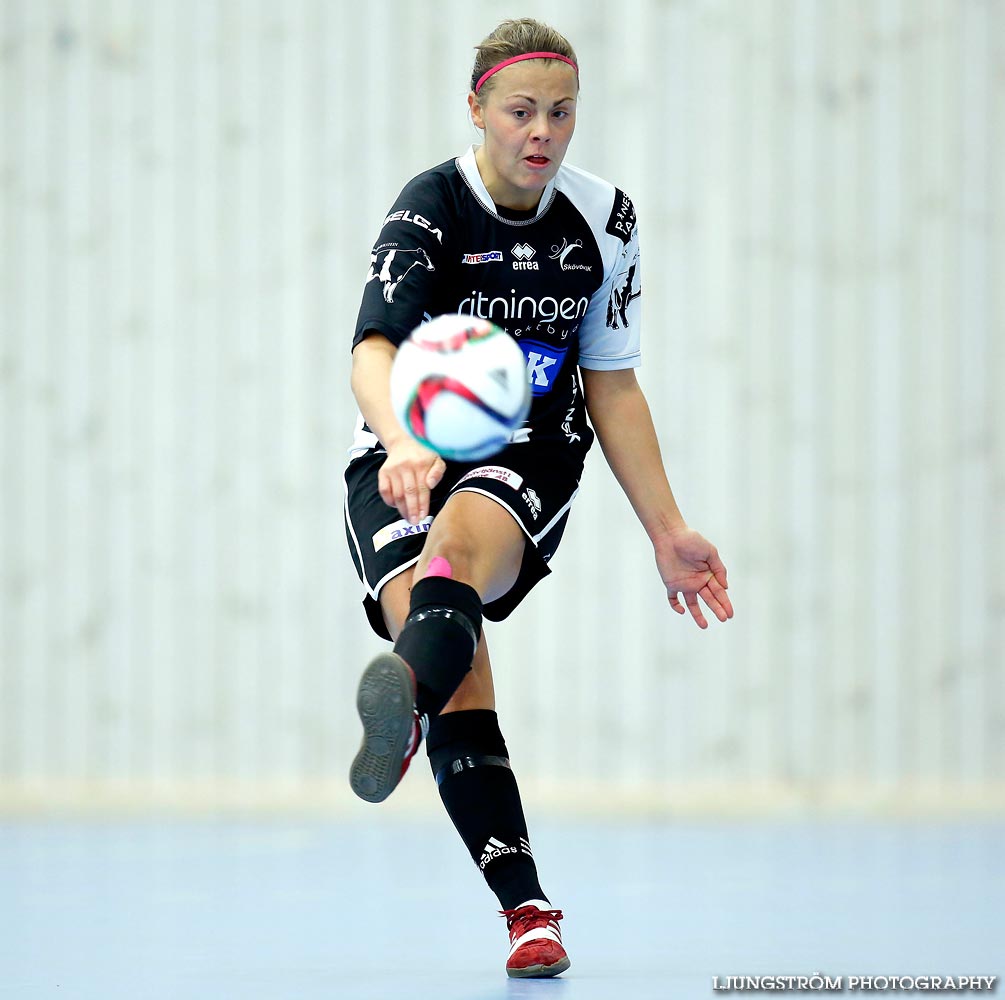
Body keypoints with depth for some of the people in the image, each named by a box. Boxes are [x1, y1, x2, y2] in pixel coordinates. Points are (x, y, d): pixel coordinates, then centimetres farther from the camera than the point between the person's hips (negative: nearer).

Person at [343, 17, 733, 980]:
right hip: (410, 450, -1)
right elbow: (373, 352, -28)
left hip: (532, 454, 1)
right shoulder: (432, 206, -12)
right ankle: (528, 910, -18)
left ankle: (398, 700, -70)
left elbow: (612, 385, 12)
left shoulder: (603, 218, 2)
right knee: (459, 684, -24)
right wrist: (403, 444, -49)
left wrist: (667, 529, 10)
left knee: (461, 542, -37)